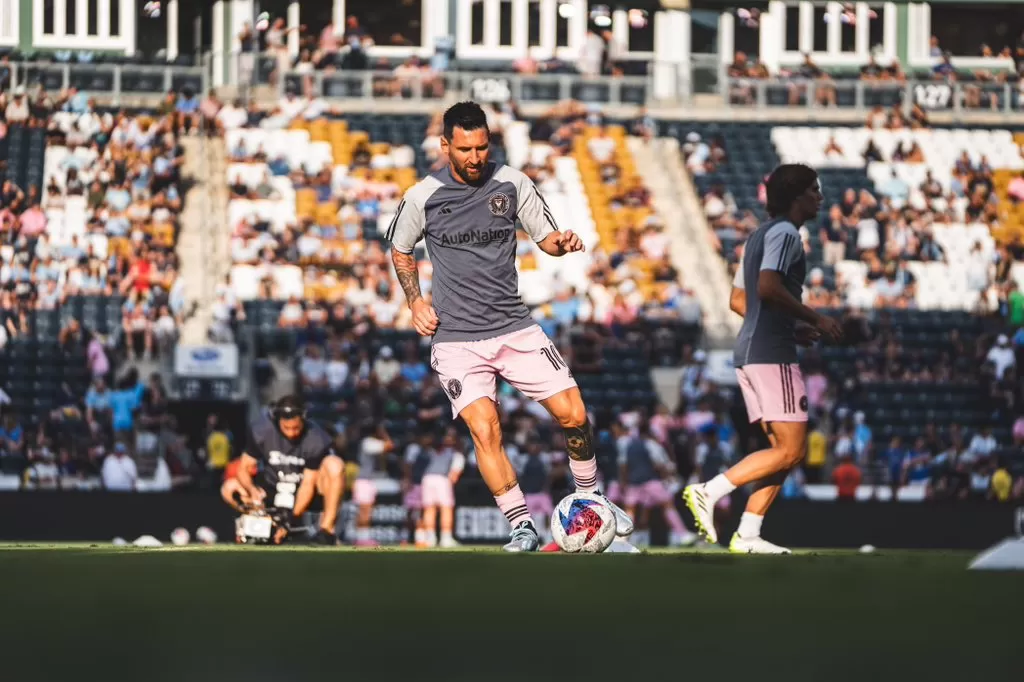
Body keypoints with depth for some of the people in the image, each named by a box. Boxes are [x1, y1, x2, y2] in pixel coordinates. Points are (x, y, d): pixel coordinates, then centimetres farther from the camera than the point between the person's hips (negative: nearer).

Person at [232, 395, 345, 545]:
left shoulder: (317, 440, -21)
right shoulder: (261, 430, -17)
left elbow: (308, 484, -21)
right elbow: (243, 469, -12)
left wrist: (292, 520, -31)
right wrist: (252, 490, -35)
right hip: (272, 490, 2)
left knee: (334, 465, -31)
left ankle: (327, 530, -28)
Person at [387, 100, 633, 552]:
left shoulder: (512, 184, 0)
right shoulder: (423, 197, -3)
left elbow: (545, 238, 11)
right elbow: (400, 250, 15)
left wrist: (562, 242, -12)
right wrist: (415, 301, 2)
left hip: (515, 328, 2)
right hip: (457, 339, -2)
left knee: (573, 415, -4)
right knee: (485, 430, -18)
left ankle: (590, 498, 21)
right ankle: (522, 528, -9)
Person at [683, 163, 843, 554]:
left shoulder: (760, 235, 22)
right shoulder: (784, 233, -9)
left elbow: (738, 300, 25)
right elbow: (768, 288, -23)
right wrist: (815, 320, -15)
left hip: (750, 350, 10)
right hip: (772, 353, -10)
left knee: (784, 449, 9)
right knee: (792, 450, -10)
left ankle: (747, 534, 3)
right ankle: (709, 492, -15)